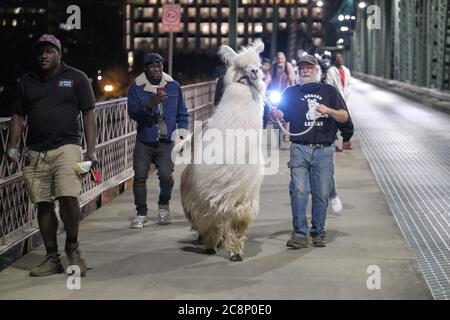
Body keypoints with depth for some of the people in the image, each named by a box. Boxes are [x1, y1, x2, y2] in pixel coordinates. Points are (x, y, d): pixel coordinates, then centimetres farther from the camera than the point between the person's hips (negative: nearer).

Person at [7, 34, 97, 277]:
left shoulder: (76, 78, 6)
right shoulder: (27, 81, 16)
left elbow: (88, 115, 3)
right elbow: (18, 116, 18)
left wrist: (91, 150, -4)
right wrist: (12, 145, 5)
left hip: (66, 147, -4)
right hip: (35, 152, 4)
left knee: (68, 197, -19)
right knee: (43, 204, 4)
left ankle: (72, 246, 3)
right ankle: (52, 258, 12)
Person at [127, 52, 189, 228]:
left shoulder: (173, 86, 10)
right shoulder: (136, 88, 3)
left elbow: (182, 113, 18)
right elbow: (133, 112, -8)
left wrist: (182, 131, 4)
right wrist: (150, 104, -22)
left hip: (166, 142, 0)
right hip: (144, 142, 0)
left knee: (166, 175, -13)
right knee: (140, 176, -6)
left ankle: (163, 206, 15)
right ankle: (141, 214, 8)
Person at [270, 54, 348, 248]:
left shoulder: (329, 91, 14)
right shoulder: (291, 92, 16)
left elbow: (344, 117, 8)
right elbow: (282, 114, 5)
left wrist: (328, 110, -10)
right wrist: (275, 114, -18)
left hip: (324, 150, 0)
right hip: (300, 149, 0)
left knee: (322, 194, 1)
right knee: (299, 191, -10)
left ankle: (318, 233, 12)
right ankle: (299, 235, -8)